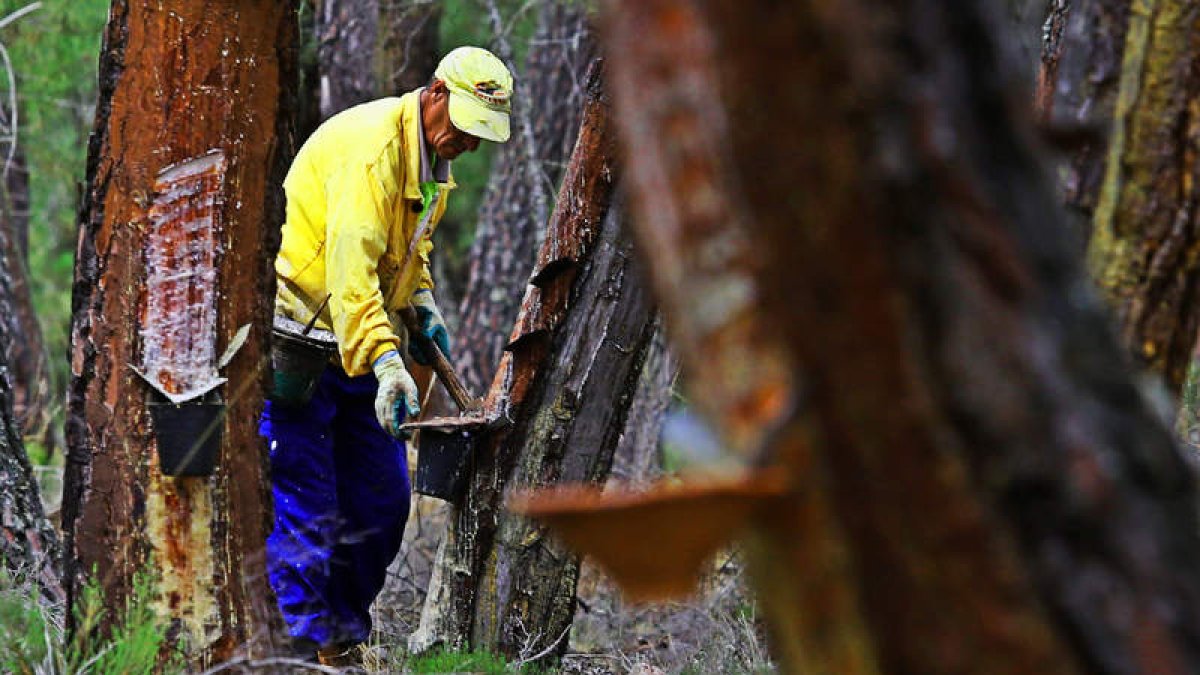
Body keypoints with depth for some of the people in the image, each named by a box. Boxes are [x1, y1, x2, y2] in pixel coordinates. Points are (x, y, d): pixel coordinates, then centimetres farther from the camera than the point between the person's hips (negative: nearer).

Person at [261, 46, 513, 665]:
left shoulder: (431, 158, 8)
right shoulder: (372, 147, -23)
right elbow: (351, 266, -34)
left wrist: (423, 306, 9)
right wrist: (386, 363, -43)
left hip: (362, 342, 9)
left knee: (381, 502, 7)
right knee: (304, 507, -12)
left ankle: (341, 637, 17)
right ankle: (297, 647, -9)